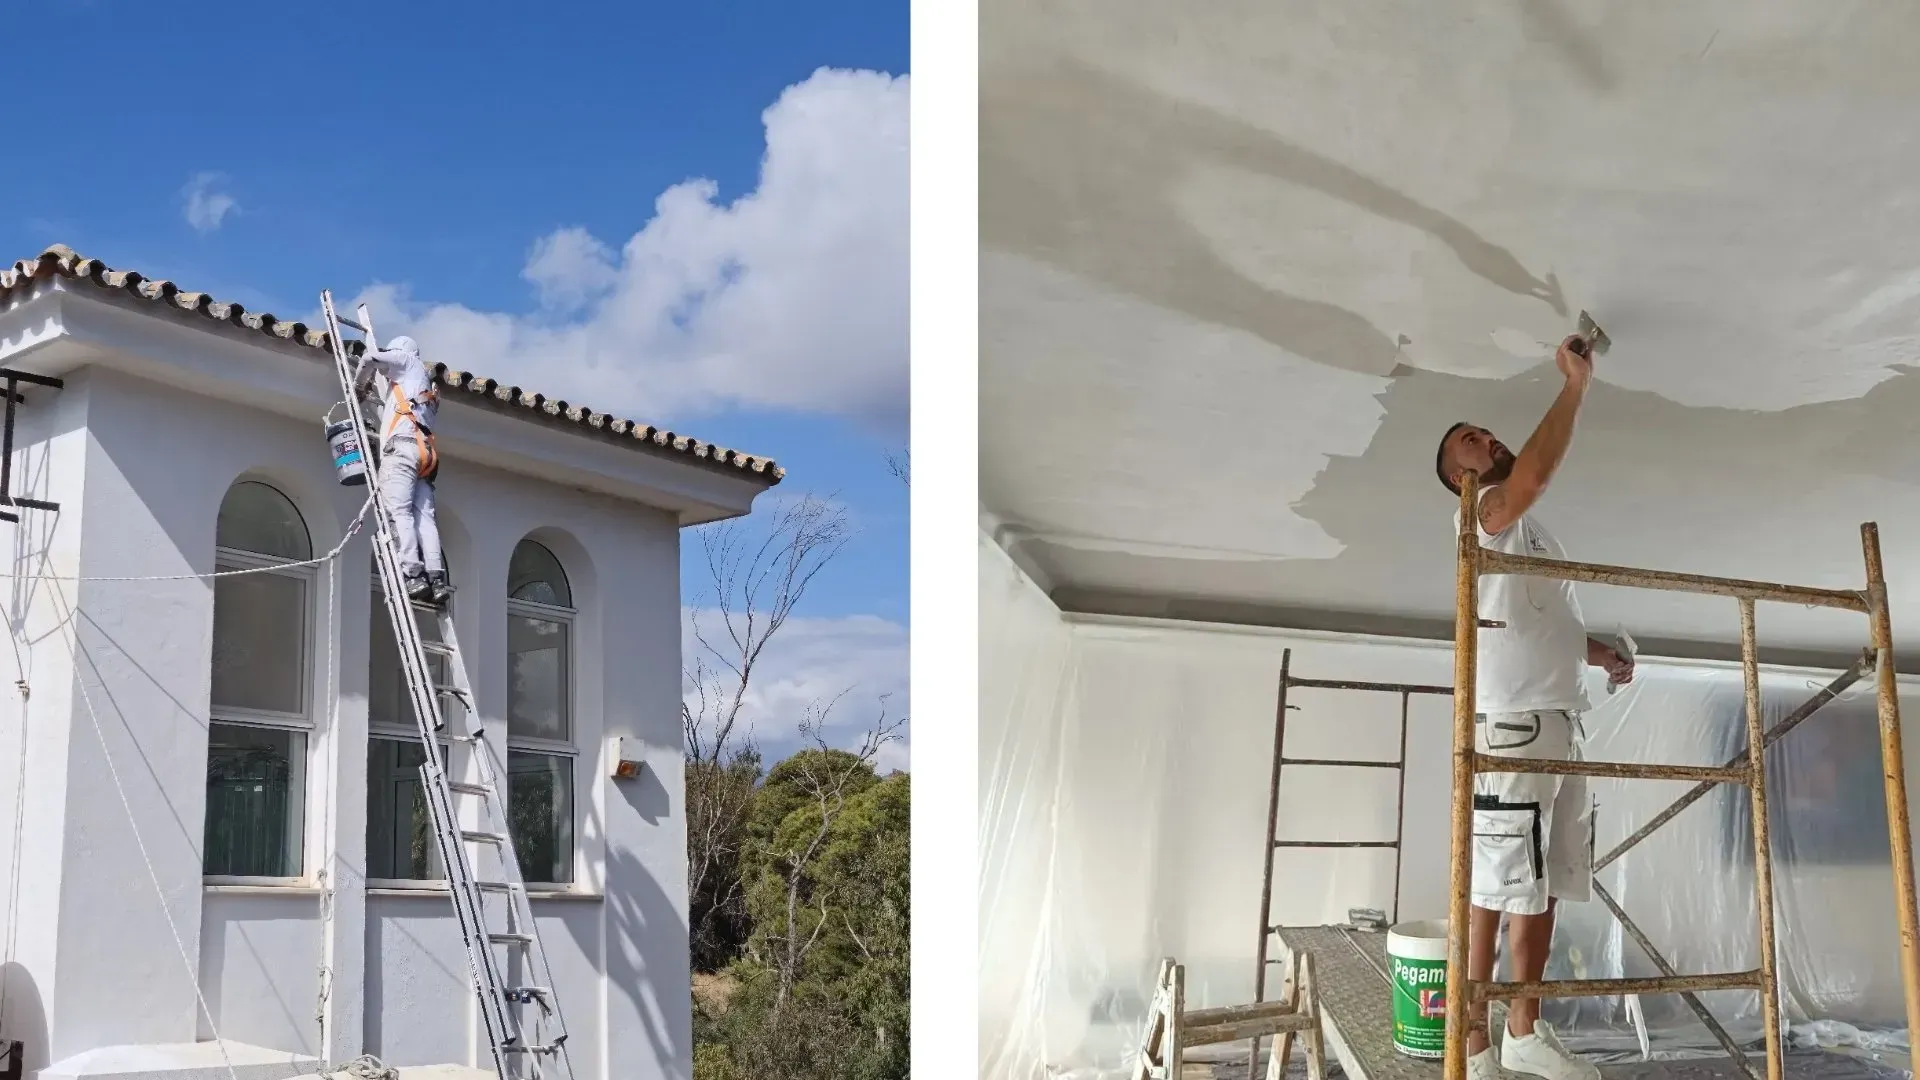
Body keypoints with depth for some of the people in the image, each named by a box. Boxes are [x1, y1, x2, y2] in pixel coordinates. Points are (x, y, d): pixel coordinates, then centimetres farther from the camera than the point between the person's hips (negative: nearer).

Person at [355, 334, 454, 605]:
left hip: (403, 444, -7)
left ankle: (413, 575, -33)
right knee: (424, 516, -6)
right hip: (426, 451, 7)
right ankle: (436, 577, -23)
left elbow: (372, 358, 5)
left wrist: (358, 386, 19)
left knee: (399, 511, -18)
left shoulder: (407, 360, 20)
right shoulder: (429, 388, 38)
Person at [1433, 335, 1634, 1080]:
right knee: (1489, 892, -9)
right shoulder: (1484, 514, -2)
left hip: (1560, 727, 9)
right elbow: (1537, 468, -23)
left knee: (1543, 889, 11)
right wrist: (1574, 383, -15)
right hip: (1510, 728, -9)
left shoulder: (1533, 532, 25)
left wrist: (1605, 654, 13)